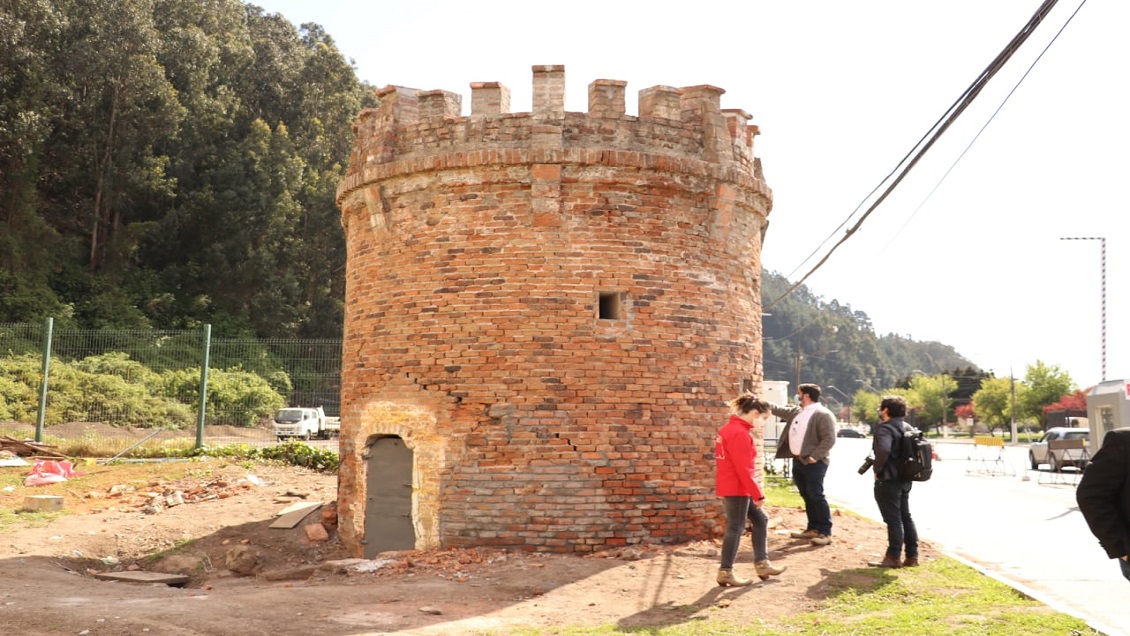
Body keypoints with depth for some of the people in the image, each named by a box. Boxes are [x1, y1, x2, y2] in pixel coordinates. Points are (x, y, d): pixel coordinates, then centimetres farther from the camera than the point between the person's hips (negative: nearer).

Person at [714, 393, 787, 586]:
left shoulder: (730, 428, 14)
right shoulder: (740, 433, -19)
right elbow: (743, 469, -22)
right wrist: (758, 494, -16)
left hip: (732, 487, 10)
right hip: (736, 489, -10)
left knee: (760, 520, 15)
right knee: (735, 528, -3)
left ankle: (762, 565, 19)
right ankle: (725, 573, 5)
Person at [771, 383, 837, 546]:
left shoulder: (823, 414, -13)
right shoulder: (796, 412, 14)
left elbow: (829, 439, -18)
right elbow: (778, 410, 26)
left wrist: (815, 456, -22)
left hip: (813, 462, -9)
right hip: (798, 460, 9)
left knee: (816, 496, -9)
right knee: (807, 497, 13)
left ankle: (825, 532, -5)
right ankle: (813, 528, 22)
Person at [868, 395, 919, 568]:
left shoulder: (885, 429, -17)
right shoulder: (908, 428, 13)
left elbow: (883, 450, -35)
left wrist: (876, 469, -20)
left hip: (888, 480, -9)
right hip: (905, 479, 9)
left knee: (893, 519, -4)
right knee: (905, 517, 15)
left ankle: (893, 557, 1)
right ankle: (912, 556, 17)